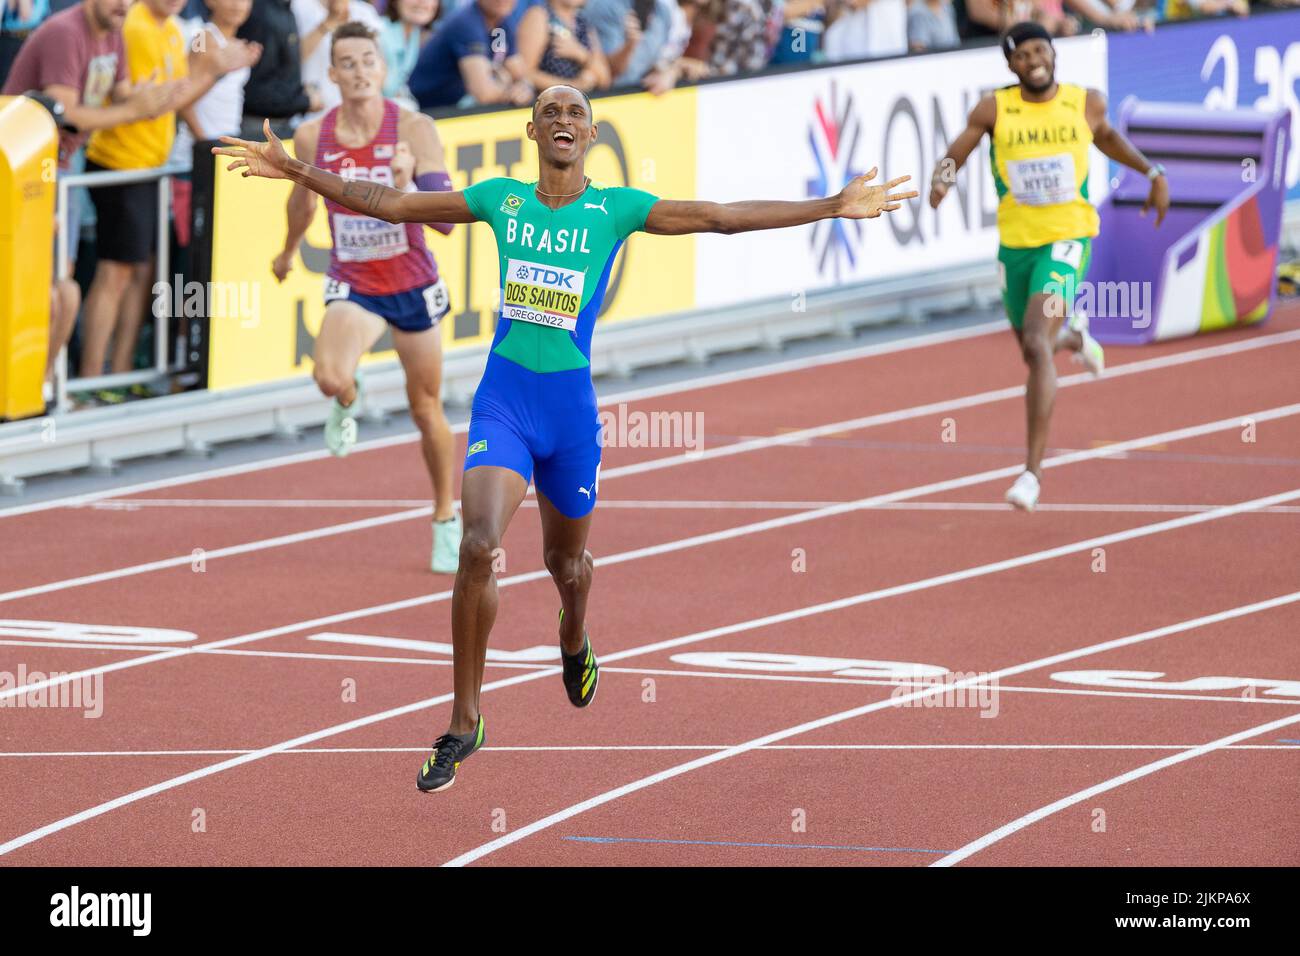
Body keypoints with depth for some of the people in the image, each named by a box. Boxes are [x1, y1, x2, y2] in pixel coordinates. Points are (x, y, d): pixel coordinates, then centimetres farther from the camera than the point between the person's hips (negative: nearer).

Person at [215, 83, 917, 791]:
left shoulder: (616, 209, 0)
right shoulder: (501, 200, 4)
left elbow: (721, 217, -3)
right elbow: (390, 204, 10)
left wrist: (833, 207, -8)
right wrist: (296, 172, 7)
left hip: (571, 407, 0)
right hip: (502, 402, 0)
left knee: (564, 559, 16)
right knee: (479, 546, -19)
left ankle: (574, 642, 55)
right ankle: (464, 724, -11)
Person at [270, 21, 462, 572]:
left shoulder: (414, 130, -17)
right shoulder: (312, 138, -9)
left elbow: (445, 217, -23)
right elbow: (303, 199, 14)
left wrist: (406, 187, -41)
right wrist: (288, 252, 29)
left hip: (412, 284, 0)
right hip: (352, 284, 0)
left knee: (426, 412, 11)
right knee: (330, 377, -28)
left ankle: (446, 521, 33)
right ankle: (347, 402, 11)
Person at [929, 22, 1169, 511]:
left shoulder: (1086, 103, -2)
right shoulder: (993, 110, -5)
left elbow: (1106, 135, 20)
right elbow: (952, 158, -4)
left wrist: (1153, 172, 13)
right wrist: (940, 181, -27)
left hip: (1067, 239, -3)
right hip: (1016, 244, 3)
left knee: (1036, 346, -21)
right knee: (1035, 349, 20)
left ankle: (1033, 469, -21)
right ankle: (1075, 337, 61)